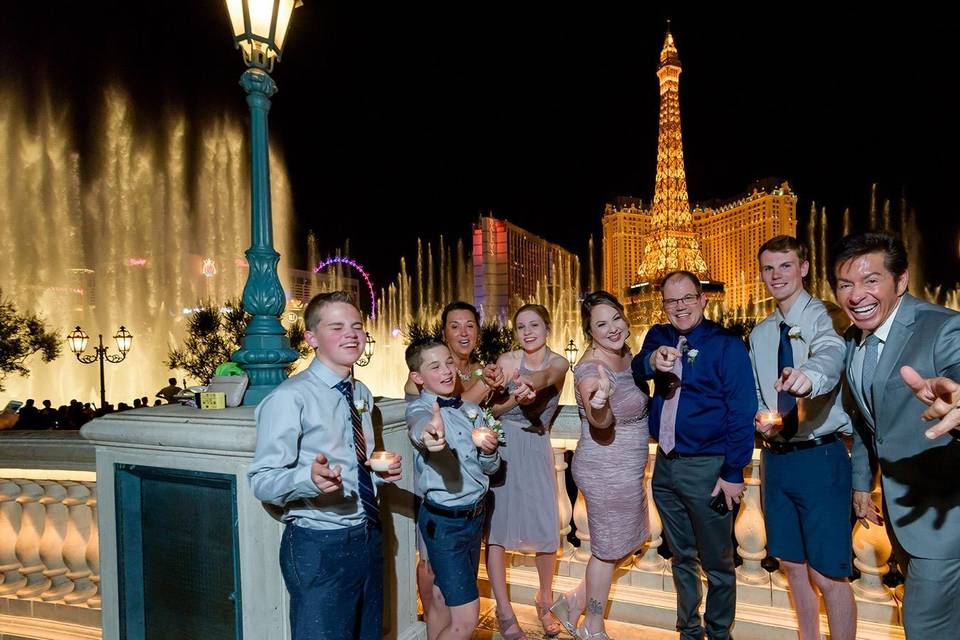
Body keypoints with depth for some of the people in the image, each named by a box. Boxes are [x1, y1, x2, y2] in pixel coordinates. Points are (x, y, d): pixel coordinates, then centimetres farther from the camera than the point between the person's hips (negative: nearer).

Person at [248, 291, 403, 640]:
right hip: (319, 547, -7)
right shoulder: (290, 397, -15)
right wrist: (310, 478, -35)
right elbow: (261, 480, -17)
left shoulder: (362, 393, 9)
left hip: (367, 538, 8)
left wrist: (383, 472, -1)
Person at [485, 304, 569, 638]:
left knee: (547, 531, 0)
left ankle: (544, 601, 27)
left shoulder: (559, 363, -4)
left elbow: (543, 378, -27)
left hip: (537, 450, 0)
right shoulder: (506, 360, -4)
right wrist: (515, 399, -29)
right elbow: (493, 409, -8)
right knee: (495, 525, 1)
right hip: (502, 447, 0)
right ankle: (504, 611, 18)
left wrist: (527, 384, -50)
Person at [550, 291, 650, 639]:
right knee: (609, 549, 9)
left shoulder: (625, 354, 1)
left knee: (620, 544, 22)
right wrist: (599, 404, -61)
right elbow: (600, 422, -41)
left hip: (626, 469, 9)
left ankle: (574, 601, 37)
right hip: (606, 472, -9)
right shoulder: (590, 368, -24)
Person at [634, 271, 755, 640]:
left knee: (717, 563, 12)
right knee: (681, 557, 20)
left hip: (707, 468, -5)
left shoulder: (727, 346, -9)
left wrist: (733, 473, -13)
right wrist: (652, 362, -32)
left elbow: (742, 413, -11)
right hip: (665, 463, 5)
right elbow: (634, 372, -10)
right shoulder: (658, 337, 6)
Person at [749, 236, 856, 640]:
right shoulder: (759, 334, 10)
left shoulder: (823, 317, -9)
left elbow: (830, 355, -32)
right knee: (792, 565, 19)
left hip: (820, 456, -6)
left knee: (827, 574, 2)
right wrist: (760, 418, -4)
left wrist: (809, 375, -54)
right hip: (775, 458, 6)